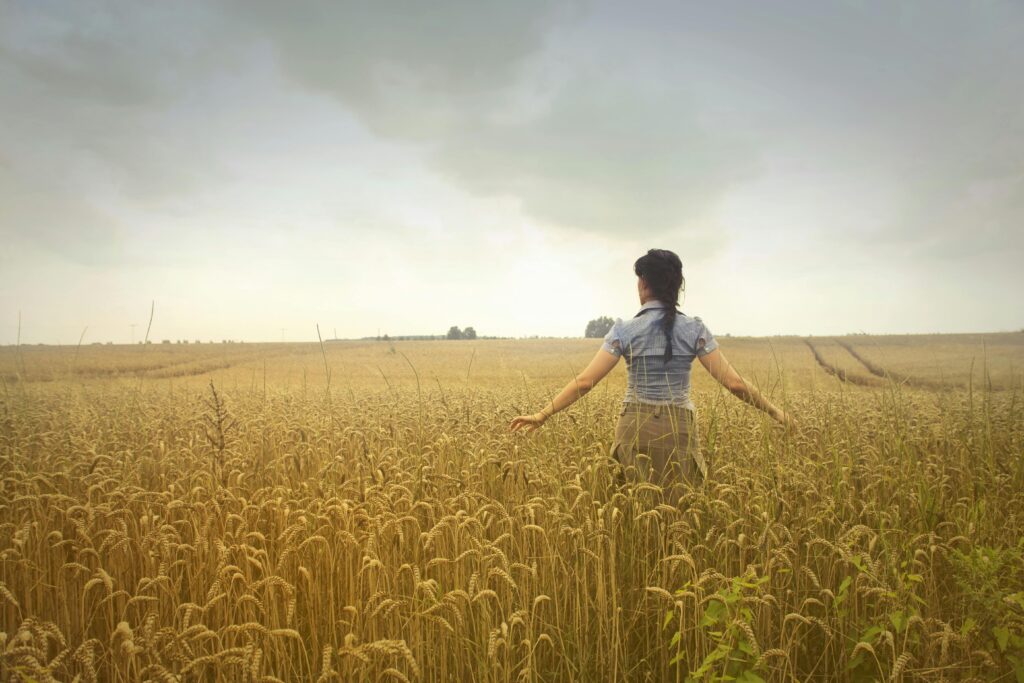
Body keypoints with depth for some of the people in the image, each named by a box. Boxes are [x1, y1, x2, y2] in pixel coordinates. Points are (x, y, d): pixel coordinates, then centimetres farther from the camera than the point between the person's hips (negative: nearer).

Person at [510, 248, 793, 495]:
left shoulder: (625, 331, -5)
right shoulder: (694, 329, -2)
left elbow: (585, 381, -10)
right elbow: (734, 383, -4)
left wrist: (542, 415, -3)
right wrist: (774, 411, 9)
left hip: (636, 429, -1)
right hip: (678, 430, 1)